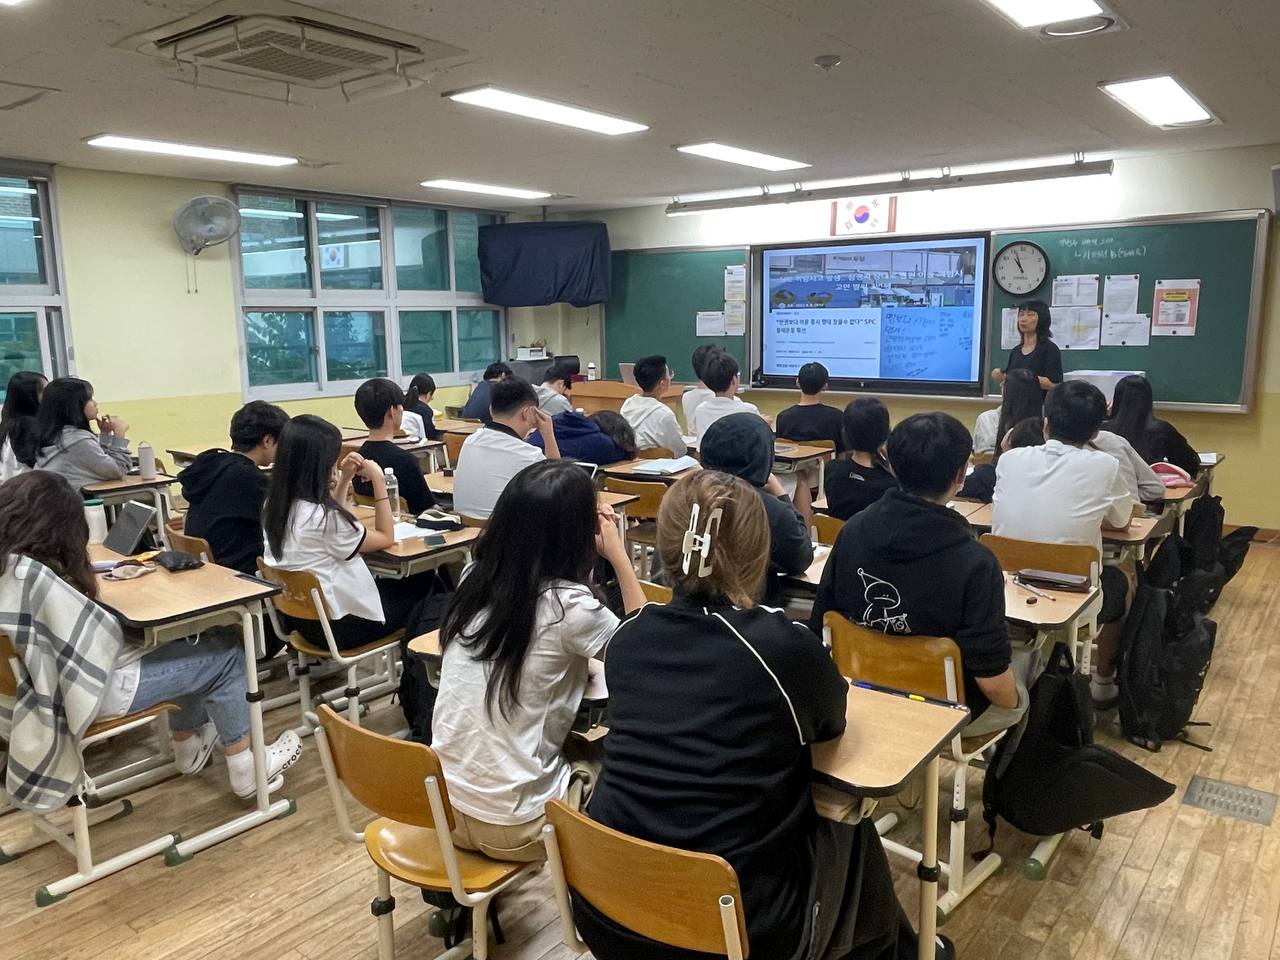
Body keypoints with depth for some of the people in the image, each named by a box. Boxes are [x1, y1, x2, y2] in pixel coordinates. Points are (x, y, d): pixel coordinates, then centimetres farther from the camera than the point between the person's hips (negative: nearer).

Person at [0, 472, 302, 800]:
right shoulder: (33, 576, -31)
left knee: (183, 643, 23)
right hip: (90, 687, -10)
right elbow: (100, 636, -24)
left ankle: (188, 745, 37)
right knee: (224, 655, 0)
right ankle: (245, 771, 12)